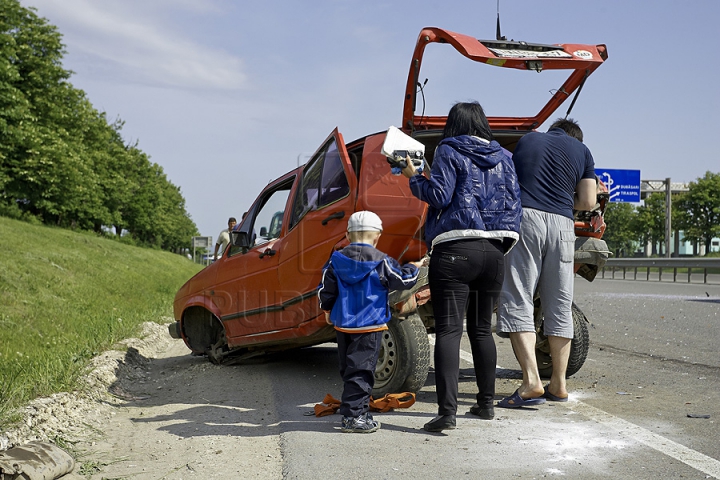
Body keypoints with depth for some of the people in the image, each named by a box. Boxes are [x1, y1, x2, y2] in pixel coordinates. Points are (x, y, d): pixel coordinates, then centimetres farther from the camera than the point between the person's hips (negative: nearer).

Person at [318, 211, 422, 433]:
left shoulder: (336, 259, 2)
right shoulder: (381, 261, -9)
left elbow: (325, 289, 6)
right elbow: (403, 280, -1)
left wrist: (328, 309, 23)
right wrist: (413, 268, 20)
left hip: (343, 323, 5)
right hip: (370, 325, -5)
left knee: (348, 368, 15)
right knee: (361, 370, -4)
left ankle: (357, 412, 22)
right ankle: (353, 416, -7)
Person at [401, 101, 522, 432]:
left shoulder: (449, 151, 1)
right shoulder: (503, 157, 16)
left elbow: (439, 195, -10)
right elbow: (514, 202, 14)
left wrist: (413, 178, 7)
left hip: (456, 249, -6)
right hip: (494, 251, 6)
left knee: (448, 330, -9)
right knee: (482, 328, 16)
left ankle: (447, 411, -17)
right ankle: (486, 403, 23)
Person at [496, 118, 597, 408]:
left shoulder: (527, 140, 20)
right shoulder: (581, 150, 17)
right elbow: (588, 202, 10)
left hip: (523, 217, -1)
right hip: (561, 224, 2)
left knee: (517, 302, -3)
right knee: (559, 306, 10)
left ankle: (531, 382, -14)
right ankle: (559, 384, 14)